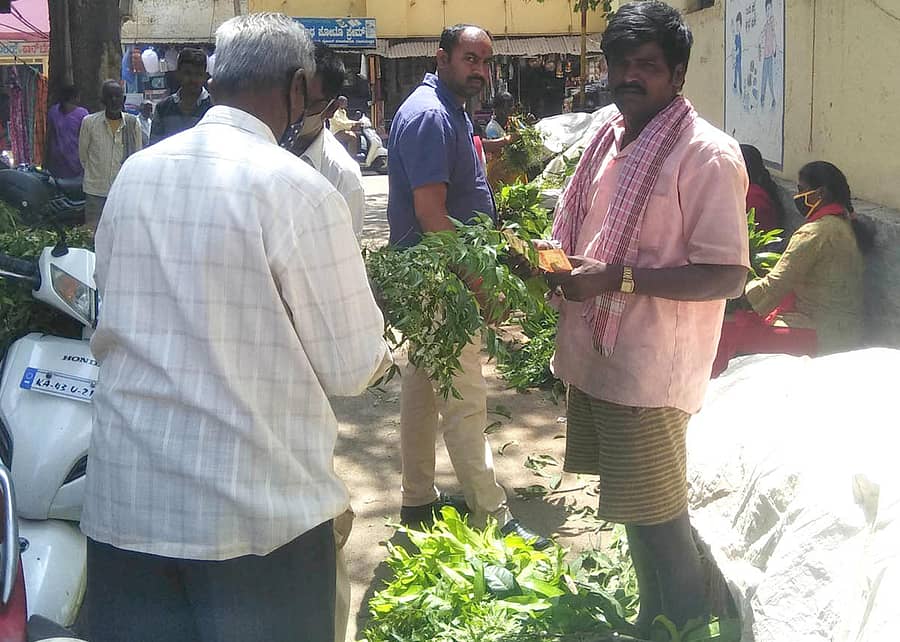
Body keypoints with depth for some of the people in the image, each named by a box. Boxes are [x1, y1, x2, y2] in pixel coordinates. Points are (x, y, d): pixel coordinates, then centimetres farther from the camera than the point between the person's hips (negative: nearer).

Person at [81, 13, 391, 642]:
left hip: (125, 498, 5)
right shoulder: (298, 192, -15)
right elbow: (352, 369, -10)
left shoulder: (134, 173, 1)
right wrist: (378, 346, 12)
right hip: (257, 509, -4)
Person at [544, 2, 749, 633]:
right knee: (632, 507, 19)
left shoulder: (707, 153, -15)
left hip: (649, 366, -8)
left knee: (659, 516, 2)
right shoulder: (608, 135, 10)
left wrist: (619, 279, -24)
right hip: (594, 350, 8)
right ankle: (650, 621, 36)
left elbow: (727, 275, -19)